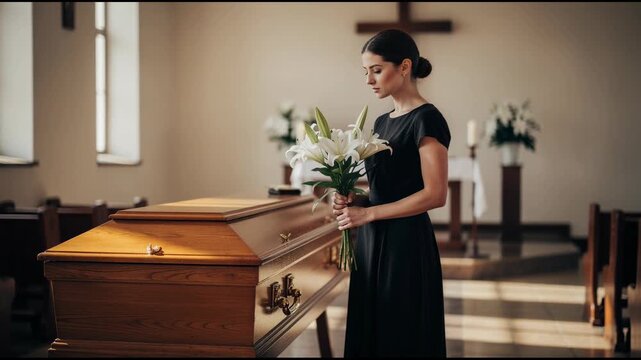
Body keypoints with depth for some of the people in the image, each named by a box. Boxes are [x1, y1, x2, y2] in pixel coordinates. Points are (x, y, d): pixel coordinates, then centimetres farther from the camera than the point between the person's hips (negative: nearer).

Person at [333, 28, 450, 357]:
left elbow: (435, 194, -17)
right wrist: (353, 201, -1)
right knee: (368, 333, 11)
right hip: (371, 242, 8)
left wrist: (367, 214, -15)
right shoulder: (382, 122, 14)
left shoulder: (427, 119, -11)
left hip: (405, 244, -8)